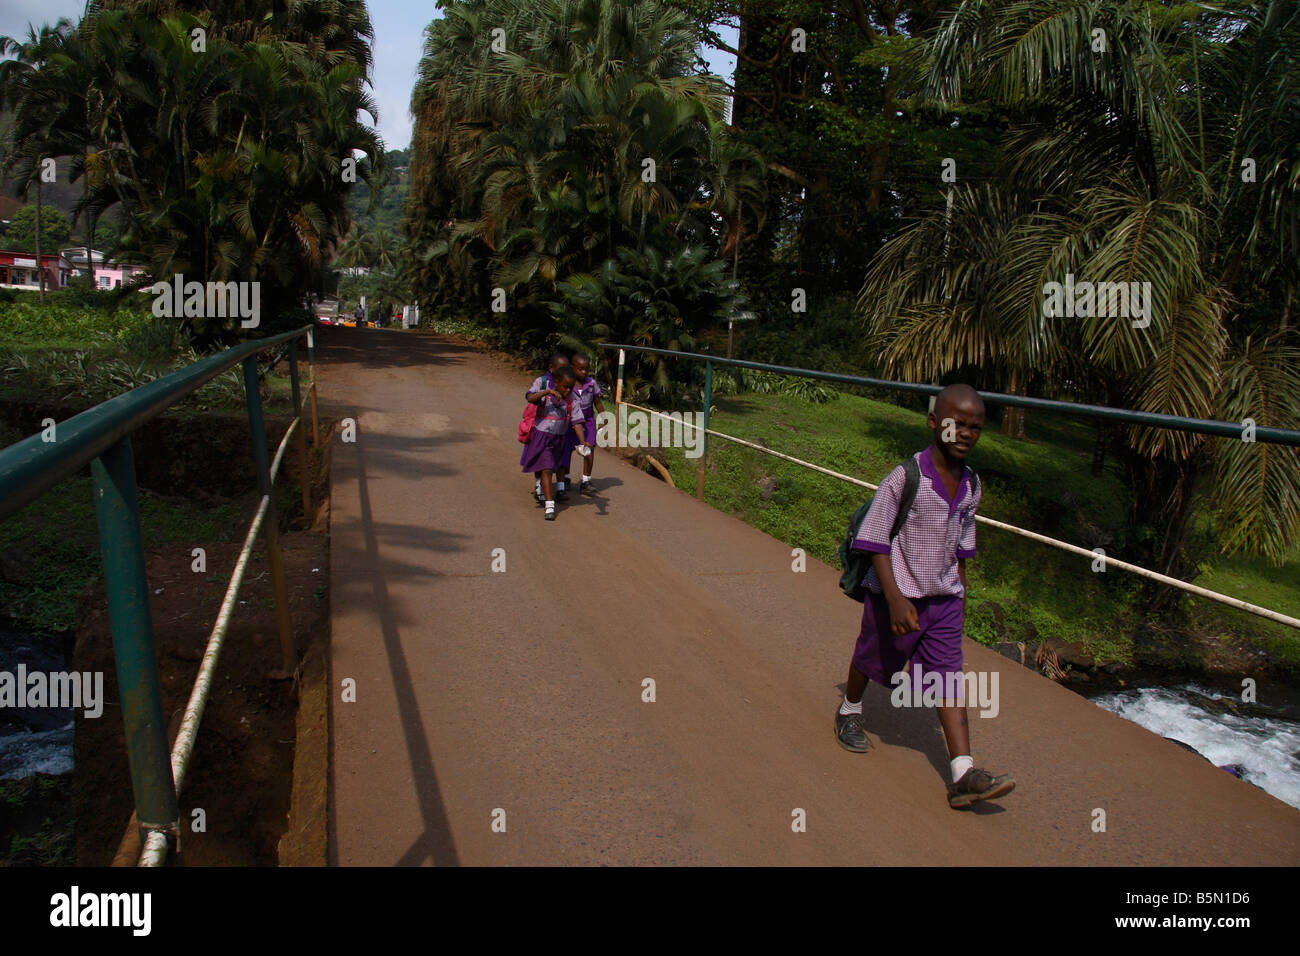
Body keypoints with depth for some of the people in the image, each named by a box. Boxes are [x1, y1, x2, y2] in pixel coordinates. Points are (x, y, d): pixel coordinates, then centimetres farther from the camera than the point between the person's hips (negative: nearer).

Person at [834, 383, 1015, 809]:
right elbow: (876, 542, -19)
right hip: (897, 596, -4)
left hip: (943, 599, 4)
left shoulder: (971, 486, 0)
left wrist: (960, 593, 17)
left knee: (949, 676, -3)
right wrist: (895, 600, -25)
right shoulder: (904, 478, -20)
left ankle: (963, 774, -4)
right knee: (872, 661, 17)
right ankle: (849, 711, 47)